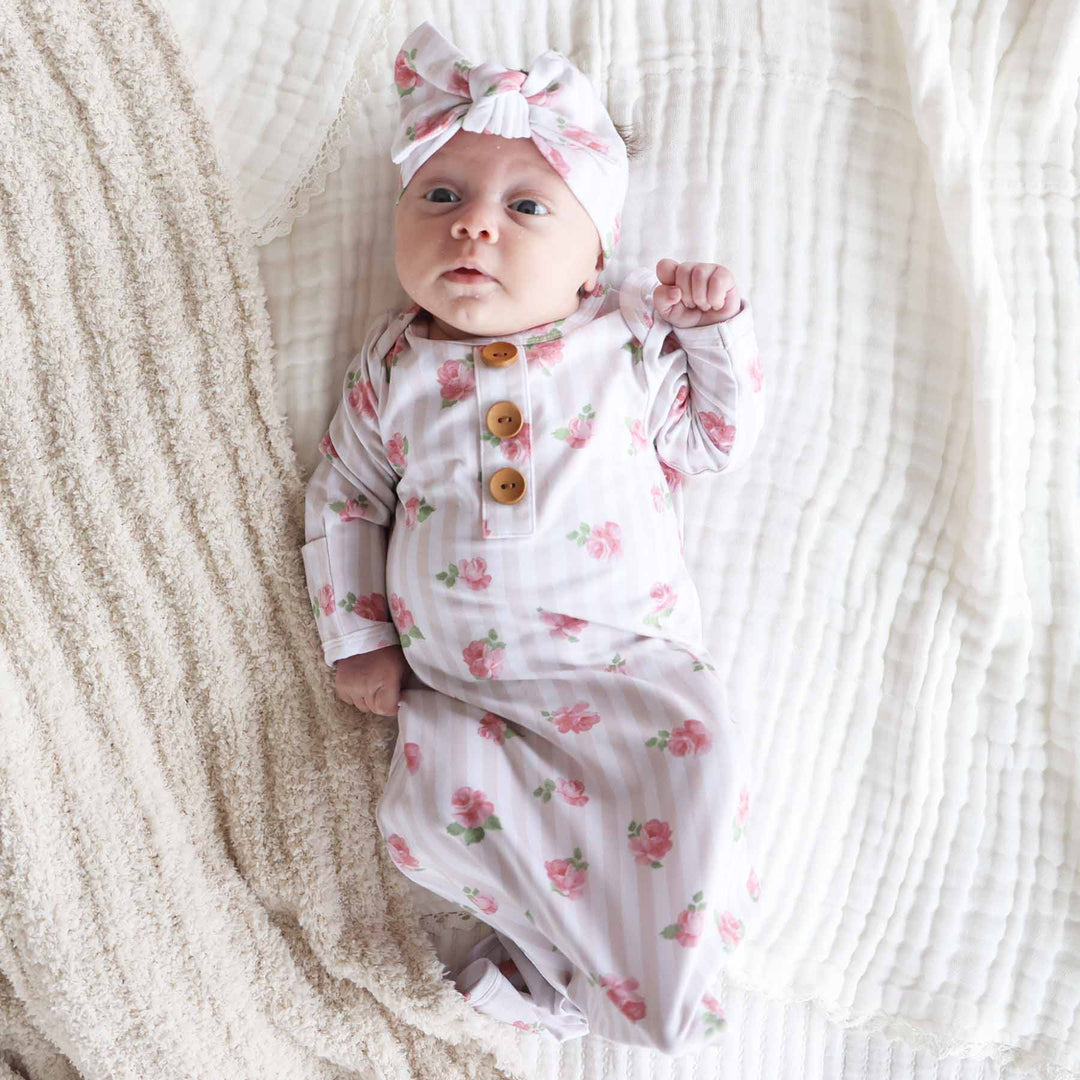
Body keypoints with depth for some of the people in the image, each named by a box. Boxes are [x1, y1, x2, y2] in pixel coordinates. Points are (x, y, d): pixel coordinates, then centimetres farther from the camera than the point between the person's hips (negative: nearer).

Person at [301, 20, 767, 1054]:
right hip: (456, 681, 1)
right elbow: (343, 497, 13)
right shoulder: (393, 372, 4)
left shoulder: (628, 342, 2)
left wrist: (715, 328, -2)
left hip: (625, 655, -1)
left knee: (698, 761, -25)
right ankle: (597, 940, -3)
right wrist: (356, 639, 8)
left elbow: (718, 439, 13)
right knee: (430, 810, -22)